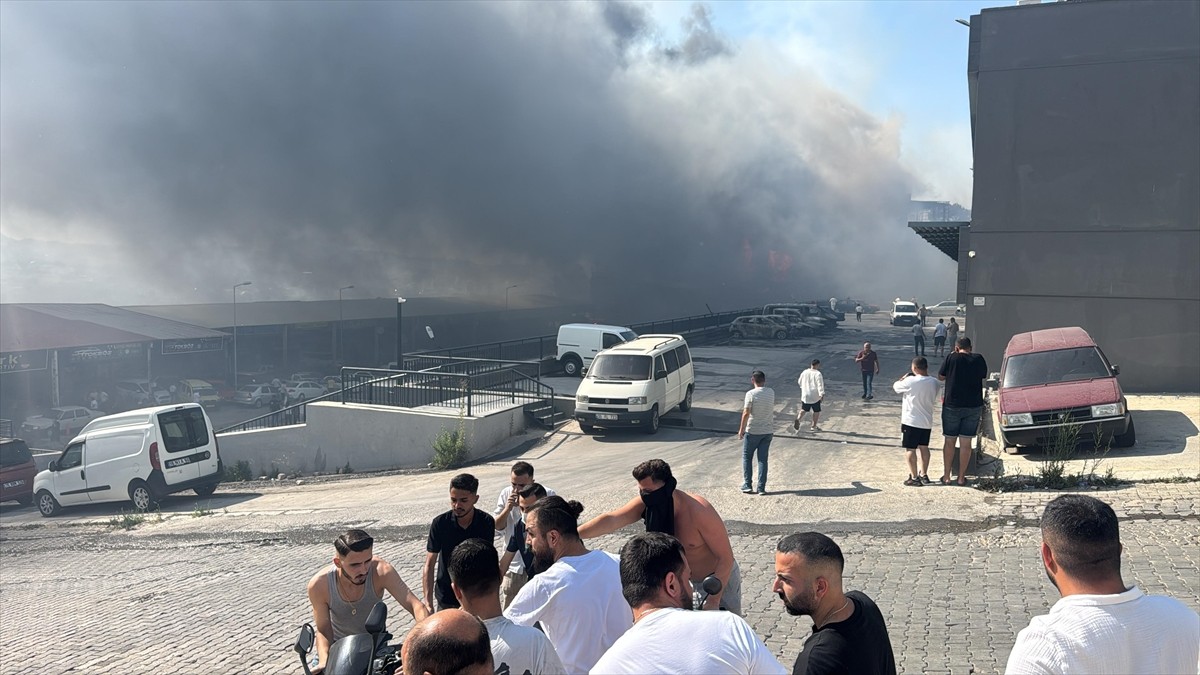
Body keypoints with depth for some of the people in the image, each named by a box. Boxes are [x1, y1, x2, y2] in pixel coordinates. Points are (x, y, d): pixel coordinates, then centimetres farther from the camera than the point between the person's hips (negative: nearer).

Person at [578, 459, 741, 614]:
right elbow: (611, 520, -30)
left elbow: (726, 557, -26)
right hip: (688, 579, 5)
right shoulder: (647, 503, -19)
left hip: (720, 575, -5)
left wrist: (714, 600, -27)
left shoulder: (699, 512, -33)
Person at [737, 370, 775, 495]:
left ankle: (747, 485, 9)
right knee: (763, 459, 8)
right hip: (768, 431, 4)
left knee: (746, 457, 12)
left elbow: (746, 414, -17)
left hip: (752, 431, -4)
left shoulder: (751, 394, -15)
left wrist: (741, 430, -7)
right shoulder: (771, 392, 1)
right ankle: (761, 488, 7)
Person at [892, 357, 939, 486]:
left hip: (911, 421, -6)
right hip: (927, 421, 6)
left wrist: (904, 377, 12)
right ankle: (924, 475, 25)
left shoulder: (910, 381, -19)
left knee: (910, 449, 3)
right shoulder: (934, 382, 0)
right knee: (924, 447, 17)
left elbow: (895, 386, -5)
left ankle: (914, 478, 4)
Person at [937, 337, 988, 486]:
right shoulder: (979, 360, -2)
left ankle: (946, 476, 13)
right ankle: (961, 477, 12)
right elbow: (984, 376, 13)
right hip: (974, 406, 2)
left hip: (952, 405, -2)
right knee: (966, 442, 6)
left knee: (949, 441, 9)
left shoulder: (951, 358, -9)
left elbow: (941, 377, 4)